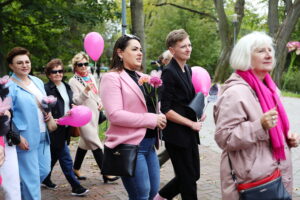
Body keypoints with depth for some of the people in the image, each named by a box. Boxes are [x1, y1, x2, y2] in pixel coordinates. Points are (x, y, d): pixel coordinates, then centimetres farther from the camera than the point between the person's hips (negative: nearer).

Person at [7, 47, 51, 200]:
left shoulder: (38, 82, 10)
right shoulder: (9, 87, -11)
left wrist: (48, 113, 3)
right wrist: (17, 137, -18)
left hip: (43, 135, 7)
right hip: (26, 138, -7)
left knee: (44, 170, 16)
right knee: (31, 176, 0)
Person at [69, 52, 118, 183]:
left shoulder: (91, 77, 12)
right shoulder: (73, 81, -8)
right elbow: (76, 101, -14)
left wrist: (99, 102, 4)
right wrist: (85, 91, -30)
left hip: (94, 114, 7)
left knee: (85, 142, 14)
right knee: (95, 144, -9)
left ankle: (76, 169, 28)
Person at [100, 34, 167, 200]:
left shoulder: (141, 77, 14)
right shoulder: (112, 78, -10)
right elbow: (115, 115, -20)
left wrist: (159, 117, 4)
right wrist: (151, 120, -17)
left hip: (149, 143, 8)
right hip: (129, 145, -8)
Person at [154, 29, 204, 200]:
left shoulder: (188, 70, 10)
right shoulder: (169, 72, -15)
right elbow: (165, 110, -18)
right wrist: (191, 123, -15)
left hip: (190, 134, 8)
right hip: (176, 134, -8)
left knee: (194, 175, 15)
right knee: (188, 179, 2)